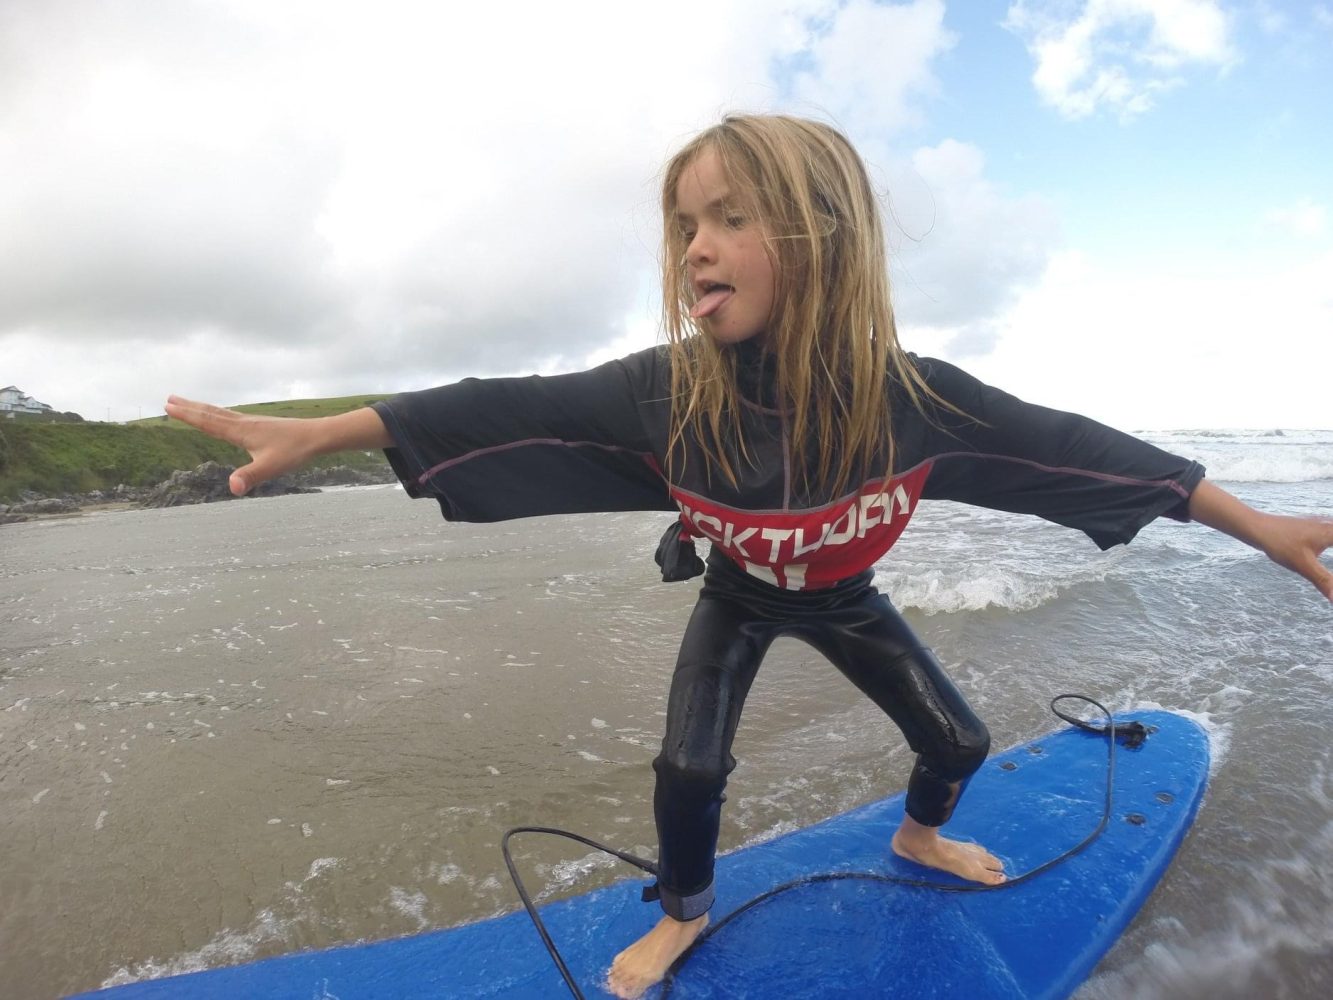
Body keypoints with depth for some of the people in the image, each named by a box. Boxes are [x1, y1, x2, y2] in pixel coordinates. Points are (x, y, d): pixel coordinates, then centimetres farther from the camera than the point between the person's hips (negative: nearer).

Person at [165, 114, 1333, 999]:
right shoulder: (665, 390, -33)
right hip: (738, 601, -1)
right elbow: (508, 411, -31)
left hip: (843, 600, 2)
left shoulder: (910, 394, -32)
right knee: (690, 765, -12)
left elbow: (1065, 445, -23)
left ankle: (918, 835, 48)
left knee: (960, 741, 8)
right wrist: (316, 432, -29)